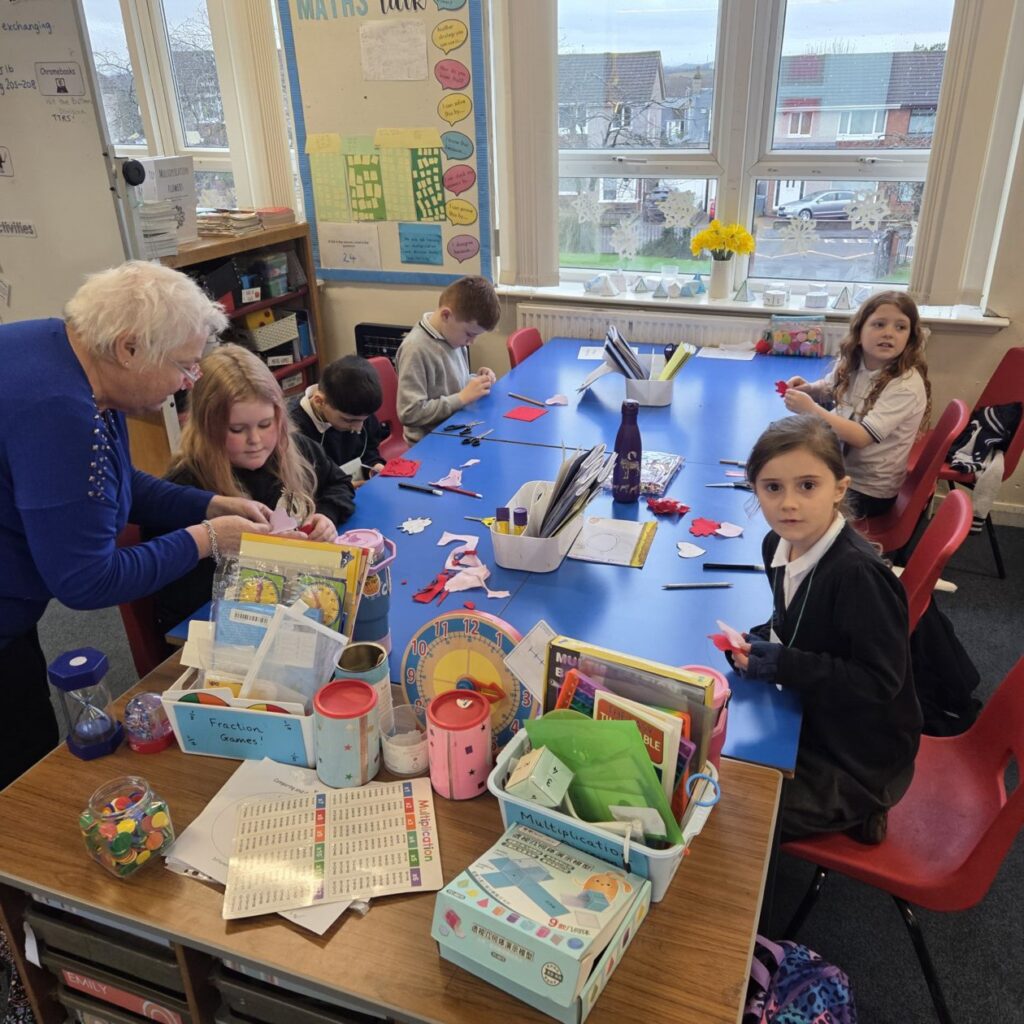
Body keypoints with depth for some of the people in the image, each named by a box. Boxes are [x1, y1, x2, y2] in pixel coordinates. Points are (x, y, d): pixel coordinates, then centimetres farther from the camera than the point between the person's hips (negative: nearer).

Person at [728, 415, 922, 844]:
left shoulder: (858, 573, -30)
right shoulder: (779, 544, -5)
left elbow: (880, 680, -27)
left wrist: (785, 664, -30)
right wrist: (758, 642, -9)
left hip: (855, 761, -8)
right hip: (809, 723, 8)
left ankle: (851, 815, 9)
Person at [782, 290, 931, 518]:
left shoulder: (906, 386, -25)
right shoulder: (851, 363, -4)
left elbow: (862, 437, -29)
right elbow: (829, 389, 19)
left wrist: (810, 409, -31)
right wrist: (808, 388, -4)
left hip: (867, 488, -6)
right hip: (838, 467, 7)